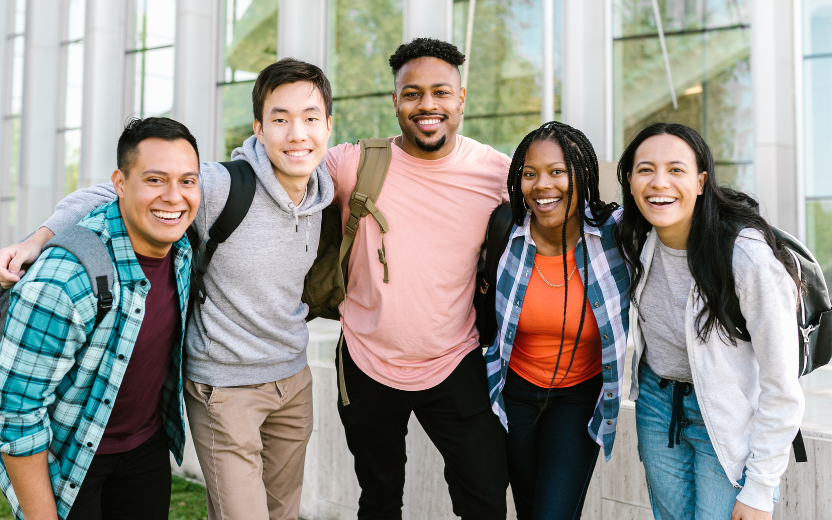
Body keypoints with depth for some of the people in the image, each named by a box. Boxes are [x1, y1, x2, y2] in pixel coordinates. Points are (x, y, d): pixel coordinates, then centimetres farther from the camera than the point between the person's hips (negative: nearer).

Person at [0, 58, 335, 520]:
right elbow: (108, 194, -16)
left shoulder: (324, 195, -2)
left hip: (294, 378, 6)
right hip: (225, 385, -6)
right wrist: (40, 239, -25)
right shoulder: (219, 187, -22)